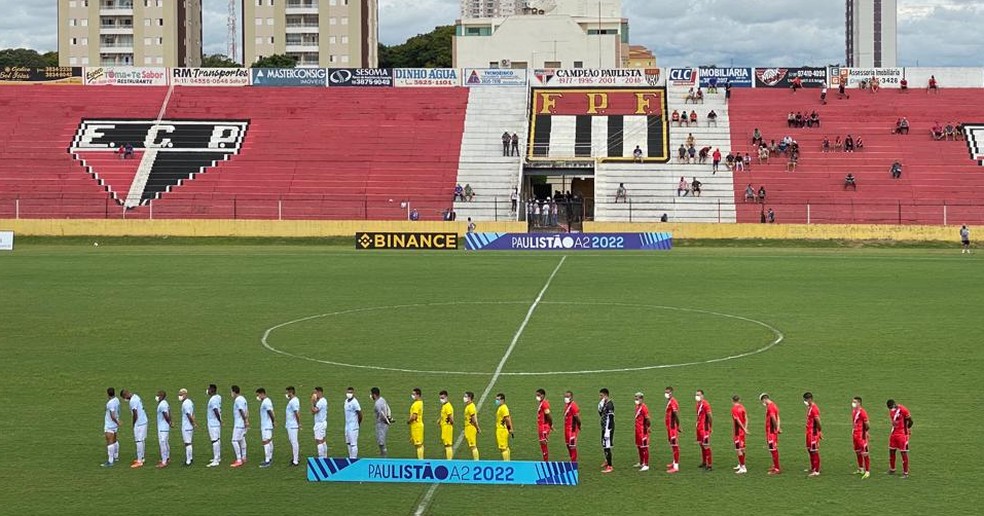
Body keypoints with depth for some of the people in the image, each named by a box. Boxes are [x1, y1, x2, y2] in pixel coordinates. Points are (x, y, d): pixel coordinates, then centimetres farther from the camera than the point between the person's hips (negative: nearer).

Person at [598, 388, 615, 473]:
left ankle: (609, 467, -7)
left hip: (608, 429, -10)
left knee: (607, 447, -10)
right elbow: (601, 414, 25)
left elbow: (610, 419, -22)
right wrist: (600, 406, 9)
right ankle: (607, 461, 43)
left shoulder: (609, 405, -18)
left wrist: (607, 431, -25)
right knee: (604, 445, 23)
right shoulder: (604, 404, 12)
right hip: (604, 428, 10)